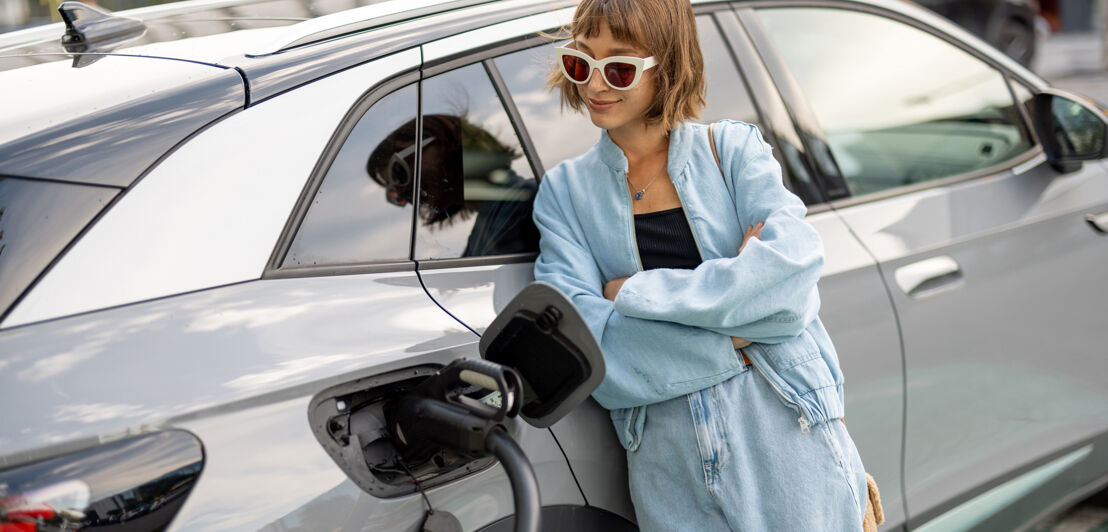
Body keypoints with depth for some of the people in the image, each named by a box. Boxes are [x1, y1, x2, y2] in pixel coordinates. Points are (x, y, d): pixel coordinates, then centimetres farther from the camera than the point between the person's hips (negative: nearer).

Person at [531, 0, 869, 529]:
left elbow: (794, 258, -15)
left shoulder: (731, 147, 3)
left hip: (785, 429, -1)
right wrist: (737, 332, -14)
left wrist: (636, 292, -14)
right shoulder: (565, 189, 6)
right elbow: (581, 336, -8)